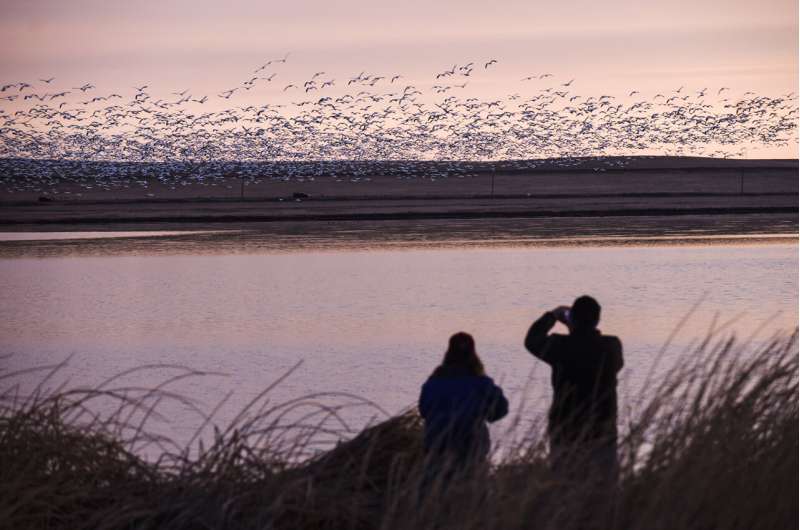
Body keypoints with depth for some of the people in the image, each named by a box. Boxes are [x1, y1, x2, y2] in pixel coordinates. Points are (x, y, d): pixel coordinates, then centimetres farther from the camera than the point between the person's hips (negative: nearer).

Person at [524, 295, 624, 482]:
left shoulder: (560, 346, -10)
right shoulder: (611, 347, -5)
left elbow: (532, 340, 11)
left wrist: (552, 316, 24)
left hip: (566, 434, -1)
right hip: (602, 434, 1)